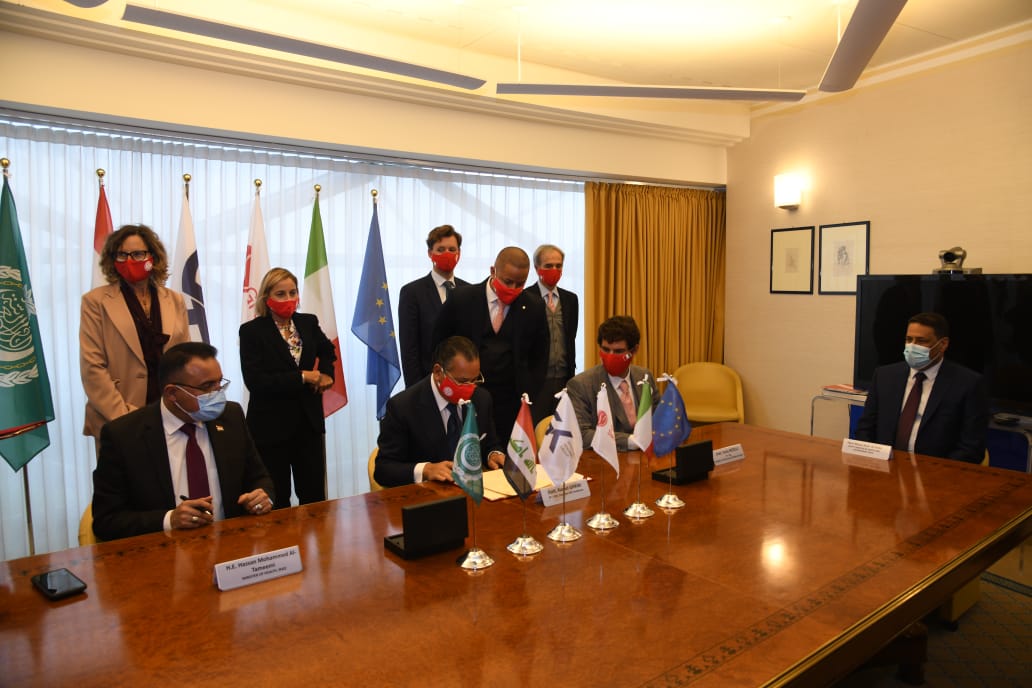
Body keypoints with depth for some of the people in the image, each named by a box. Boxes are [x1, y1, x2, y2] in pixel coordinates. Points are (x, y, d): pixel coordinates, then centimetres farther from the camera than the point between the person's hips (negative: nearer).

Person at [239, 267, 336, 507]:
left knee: (315, 496, 8)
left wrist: (326, 374, 7)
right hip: (271, 427, -4)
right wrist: (301, 378, -17)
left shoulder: (308, 322, 5)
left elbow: (327, 350, 26)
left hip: (309, 422, 4)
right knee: (277, 500, 8)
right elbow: (254, 380, -18)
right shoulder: (251, 331, -9)